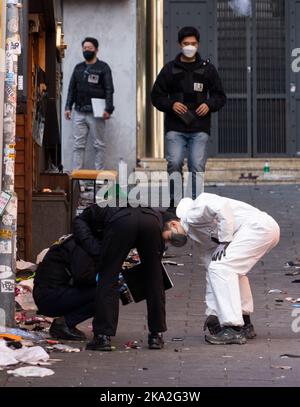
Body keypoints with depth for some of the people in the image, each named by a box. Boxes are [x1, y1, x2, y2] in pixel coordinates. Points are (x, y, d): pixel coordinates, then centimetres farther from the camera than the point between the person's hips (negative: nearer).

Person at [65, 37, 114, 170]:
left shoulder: (103, 67, 2)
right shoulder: (78, 68, 16)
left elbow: (109, 89, -4)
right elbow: (72, 89, 17)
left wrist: (108, 109, -15)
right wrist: (68, 107, 6)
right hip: (79, 113, 4)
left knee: (99, 145, 1)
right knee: (78, 145, 3)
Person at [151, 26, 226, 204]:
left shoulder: (208, 68, 10)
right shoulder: (170, 69, 9)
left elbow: (220, 96, 14)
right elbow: (156, 96, 11)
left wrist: (209, 105, -6)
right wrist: (171, 105, -7)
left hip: (200, 129, 0)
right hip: (175, 128, 0)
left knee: (198, 167, -4)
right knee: (174, 164, -10)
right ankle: (175, 201, 5)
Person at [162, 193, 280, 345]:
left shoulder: (191, 213, -4)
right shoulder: (197, 233, 24)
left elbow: (222, 206, -21)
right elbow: (211, 271, 26)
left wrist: (224, 242, -14)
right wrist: (212, 313, 26)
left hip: (258, 225, -11)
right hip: (267, 229, 11)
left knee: (221, 268, -12)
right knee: (234, 271, 27)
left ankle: (234, 329, -12)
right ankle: (244, 324, 31)